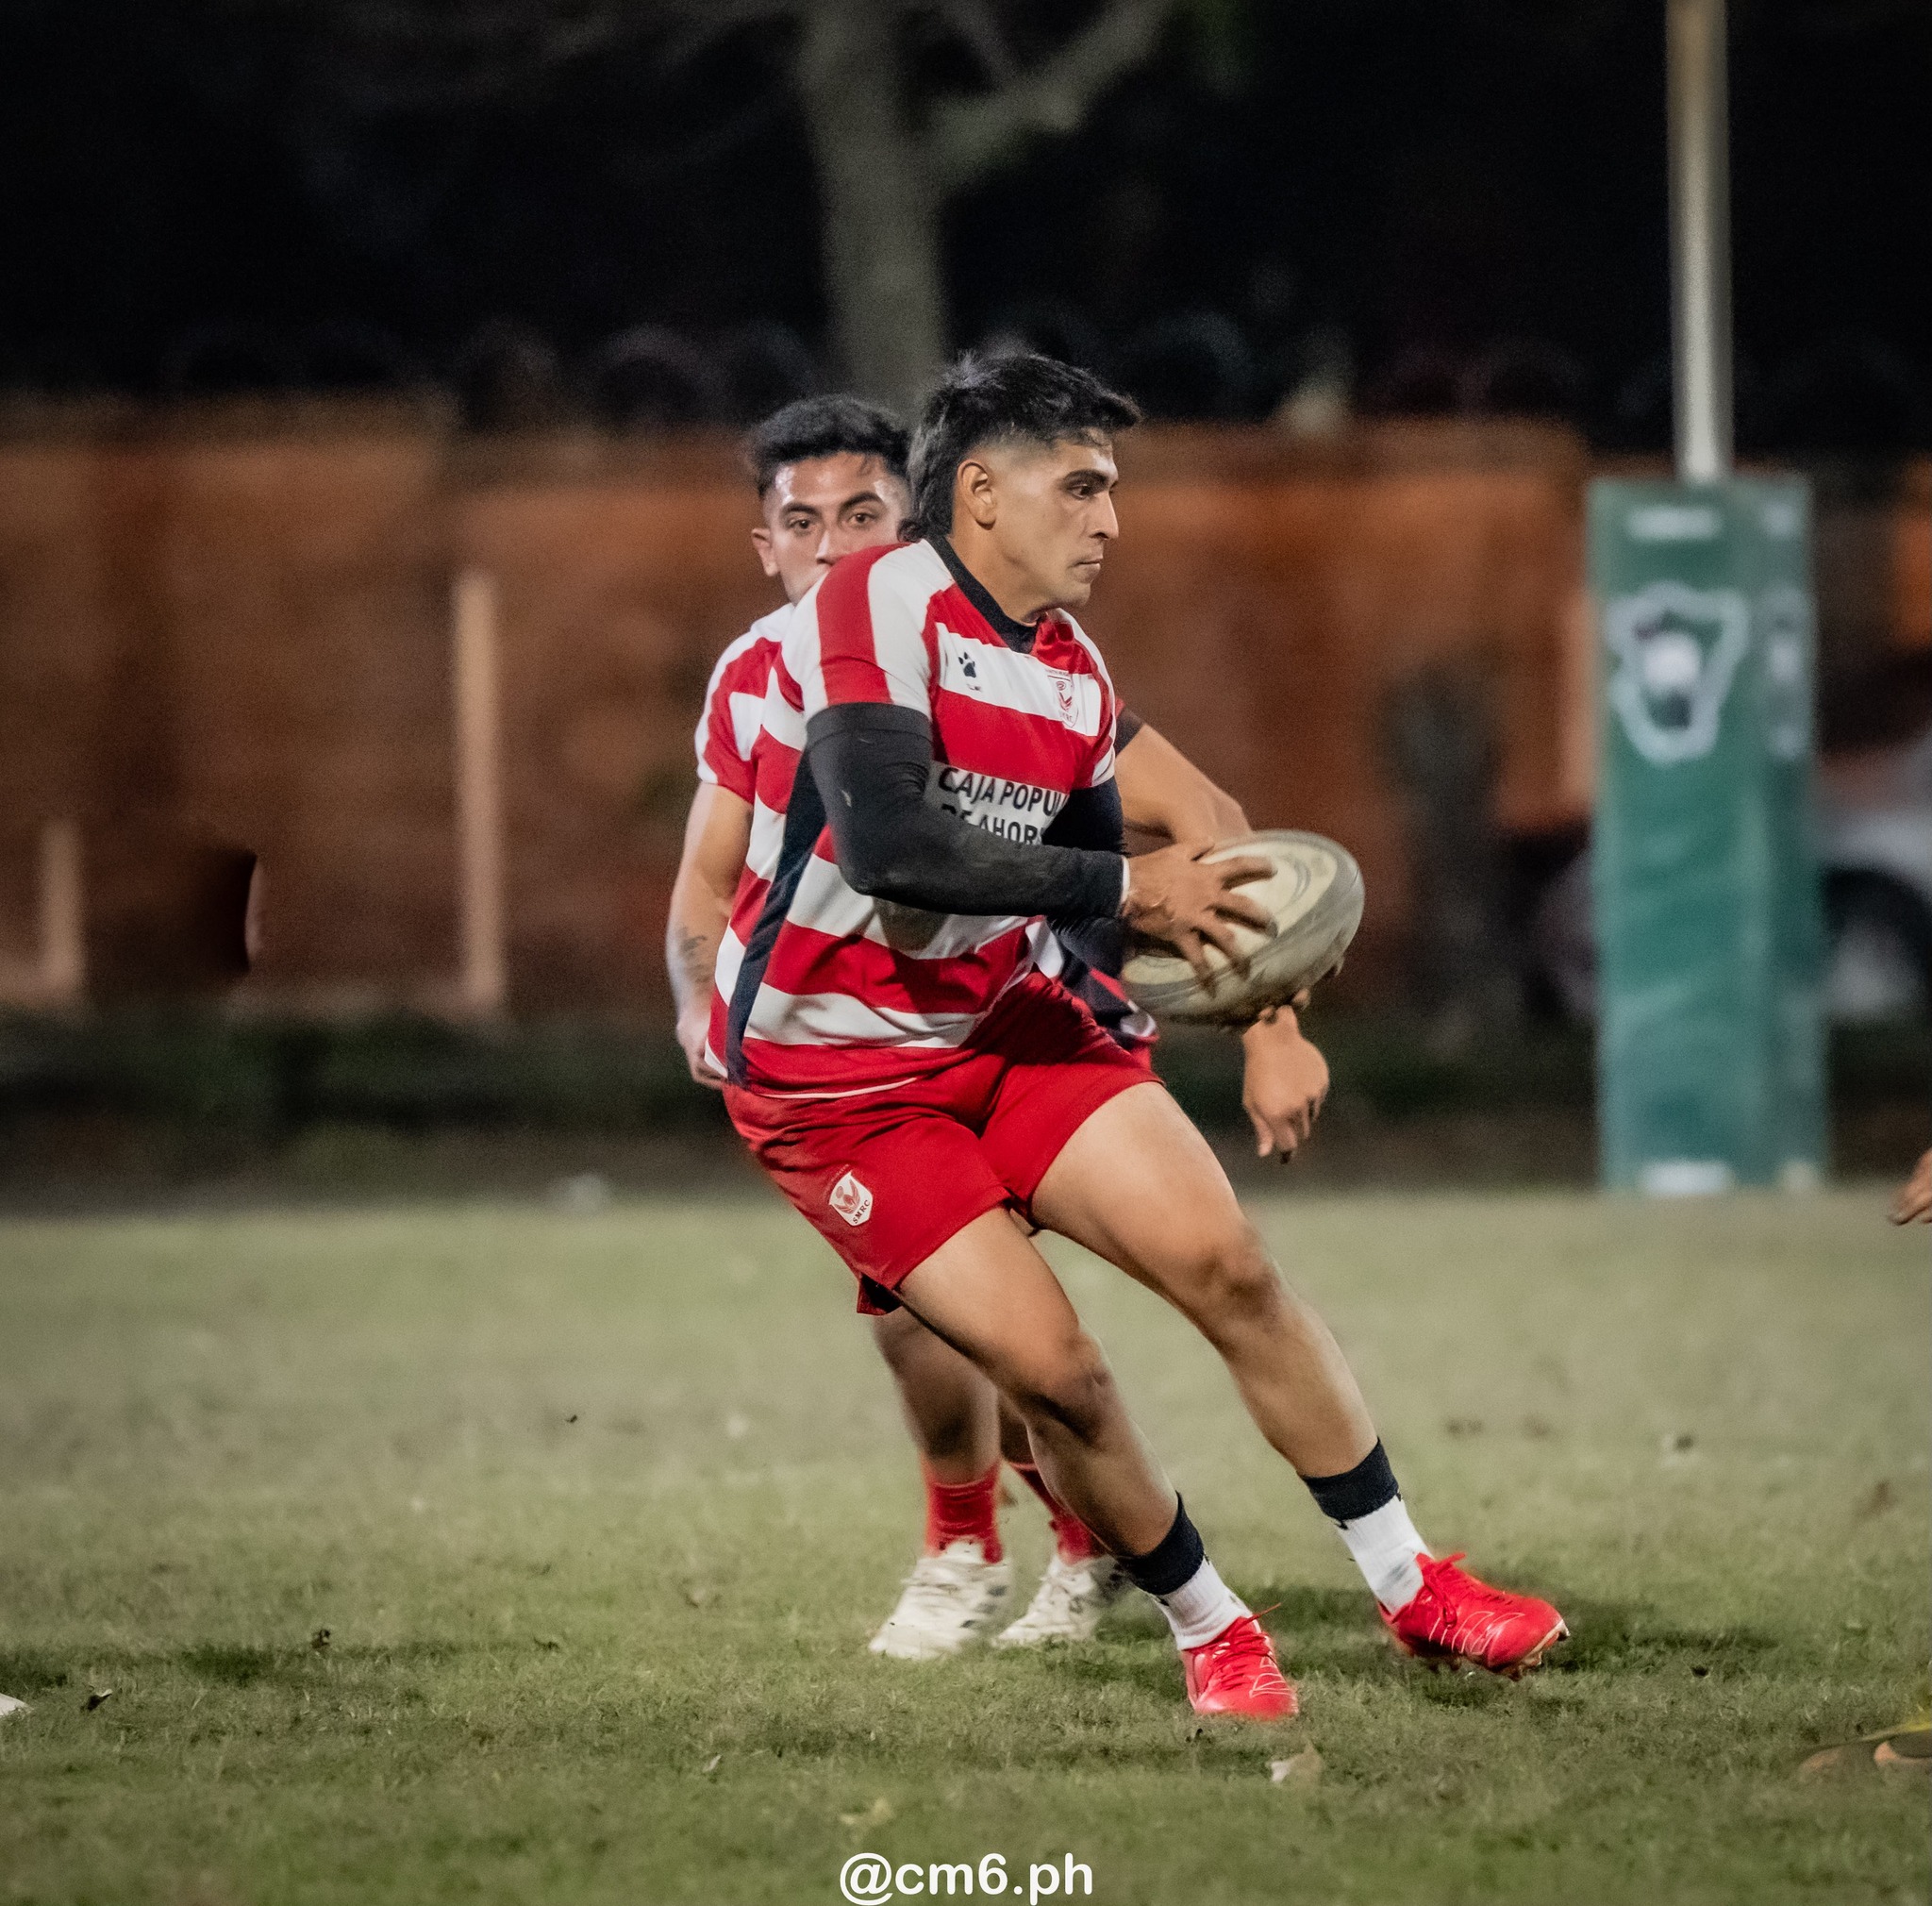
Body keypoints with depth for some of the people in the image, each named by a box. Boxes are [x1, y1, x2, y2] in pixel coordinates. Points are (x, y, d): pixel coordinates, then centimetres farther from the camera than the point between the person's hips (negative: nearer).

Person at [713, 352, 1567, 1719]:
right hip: (837, 1078, -7)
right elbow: (888, 845, -33)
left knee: (1227, 1260, -5)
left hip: (1003, 1022, 7)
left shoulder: (1077, 675, 5)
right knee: (1048, 1361, -14)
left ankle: (1412, 1589, 7)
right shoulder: (878, 606, -20)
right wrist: (1130, 890, -28)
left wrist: (1198, 925, -5)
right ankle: (1210, 1631, 9)